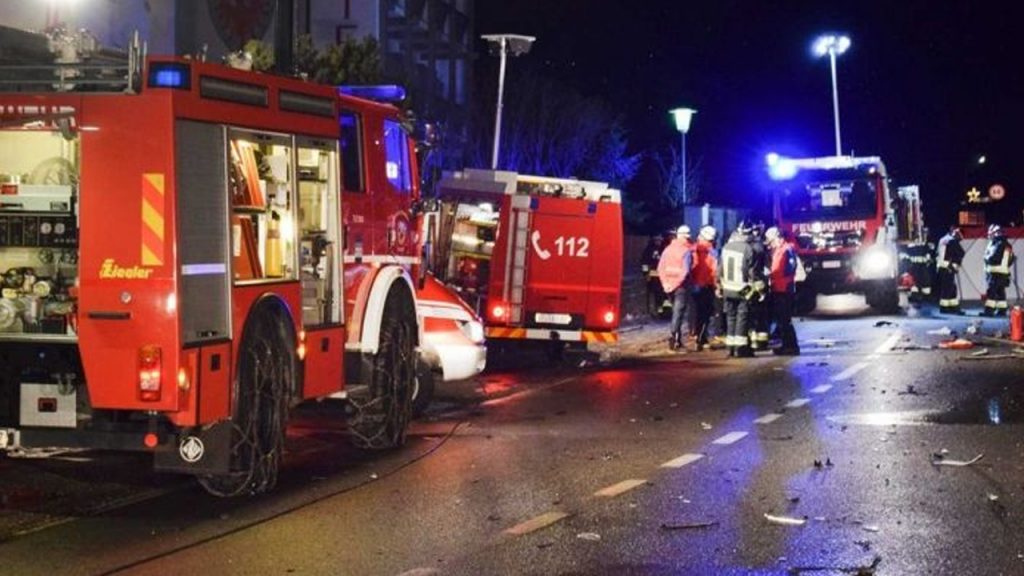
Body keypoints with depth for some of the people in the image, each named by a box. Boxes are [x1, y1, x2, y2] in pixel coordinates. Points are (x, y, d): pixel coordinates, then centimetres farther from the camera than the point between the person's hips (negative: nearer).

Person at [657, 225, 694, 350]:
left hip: (669, 286, 6)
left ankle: (678, 339, 19)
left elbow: (660, 268, 3)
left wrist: (665, 282, 2)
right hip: (681, 286, -6)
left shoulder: (668, 249, 7)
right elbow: (686, 270, -18)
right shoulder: (686, 251, -10)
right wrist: (678, 282, -10)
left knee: (676, 311, 16)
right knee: (678, 312, -6)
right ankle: (672, 334, -22)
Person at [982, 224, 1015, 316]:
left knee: (991, 291, -11)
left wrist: (987, 258, 0)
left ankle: (989, 310, -16)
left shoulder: (998, 244, -16)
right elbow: (1012, 258, 19)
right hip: (1004, 272, 10)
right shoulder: (1007, 245, 14)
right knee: (1000, 291, 13)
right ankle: (1002, 310, 15)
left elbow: (992, 257, -20)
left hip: (996, 272, -10)